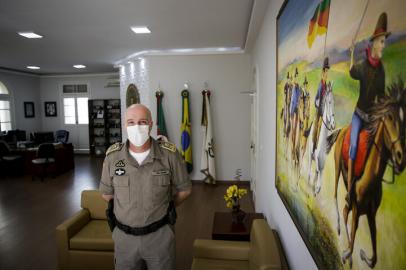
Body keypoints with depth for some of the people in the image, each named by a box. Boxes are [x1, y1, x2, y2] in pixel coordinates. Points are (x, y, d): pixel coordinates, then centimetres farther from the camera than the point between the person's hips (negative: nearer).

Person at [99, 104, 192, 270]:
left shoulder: (170, 154, -14)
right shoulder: (112, 156, -7)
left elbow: (184, 189, -1)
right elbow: (106, 193, 7)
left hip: (160, 235, -1)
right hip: (124, 236, 2)